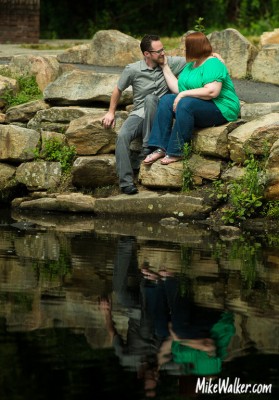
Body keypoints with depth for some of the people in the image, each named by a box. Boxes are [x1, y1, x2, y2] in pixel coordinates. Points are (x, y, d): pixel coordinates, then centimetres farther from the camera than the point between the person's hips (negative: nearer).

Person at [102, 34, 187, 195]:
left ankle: (147, 149, -27)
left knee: (150, 99, -34)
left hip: (160, 115, 0)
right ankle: (126, 182, -30)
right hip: (139, 114, 0)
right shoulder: (132, 70, -3)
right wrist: (111, 112, 14)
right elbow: (118, 90, 12)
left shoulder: (170, 63, -1)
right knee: (123, 136, -30)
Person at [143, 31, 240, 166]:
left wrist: (184, 94, -22)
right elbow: (177, 89, 11)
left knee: (185, 104, -34)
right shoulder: (190, 65, 17)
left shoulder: (213, 64, -13)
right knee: (166, 100, -9)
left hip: (220, 110, -9)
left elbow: (212, 92, -27)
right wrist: (165, 67, 13)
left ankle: (176, 152, -29)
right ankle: (161, 148, -18)